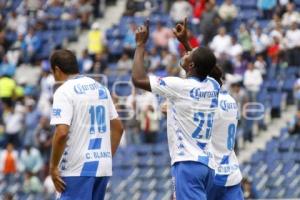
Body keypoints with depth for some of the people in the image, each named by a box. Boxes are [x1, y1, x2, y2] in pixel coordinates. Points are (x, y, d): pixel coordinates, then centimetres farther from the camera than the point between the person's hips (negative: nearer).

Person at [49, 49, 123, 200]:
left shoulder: (64, 91, -10)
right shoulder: (101, 88, 13)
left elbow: (61, 133, -20)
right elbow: (118, 128, 18)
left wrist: (53, 167, -12)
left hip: (78, 169, -7)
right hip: (103, 166, 7)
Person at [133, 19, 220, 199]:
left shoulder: (180, 86, -12)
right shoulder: (213, 86, 9)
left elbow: (138, 79, -7)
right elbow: (201, 68, 35)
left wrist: (141, 44, 3)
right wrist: (185, 40, 38)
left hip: (188, 164, -8)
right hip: (207, 164, 8)